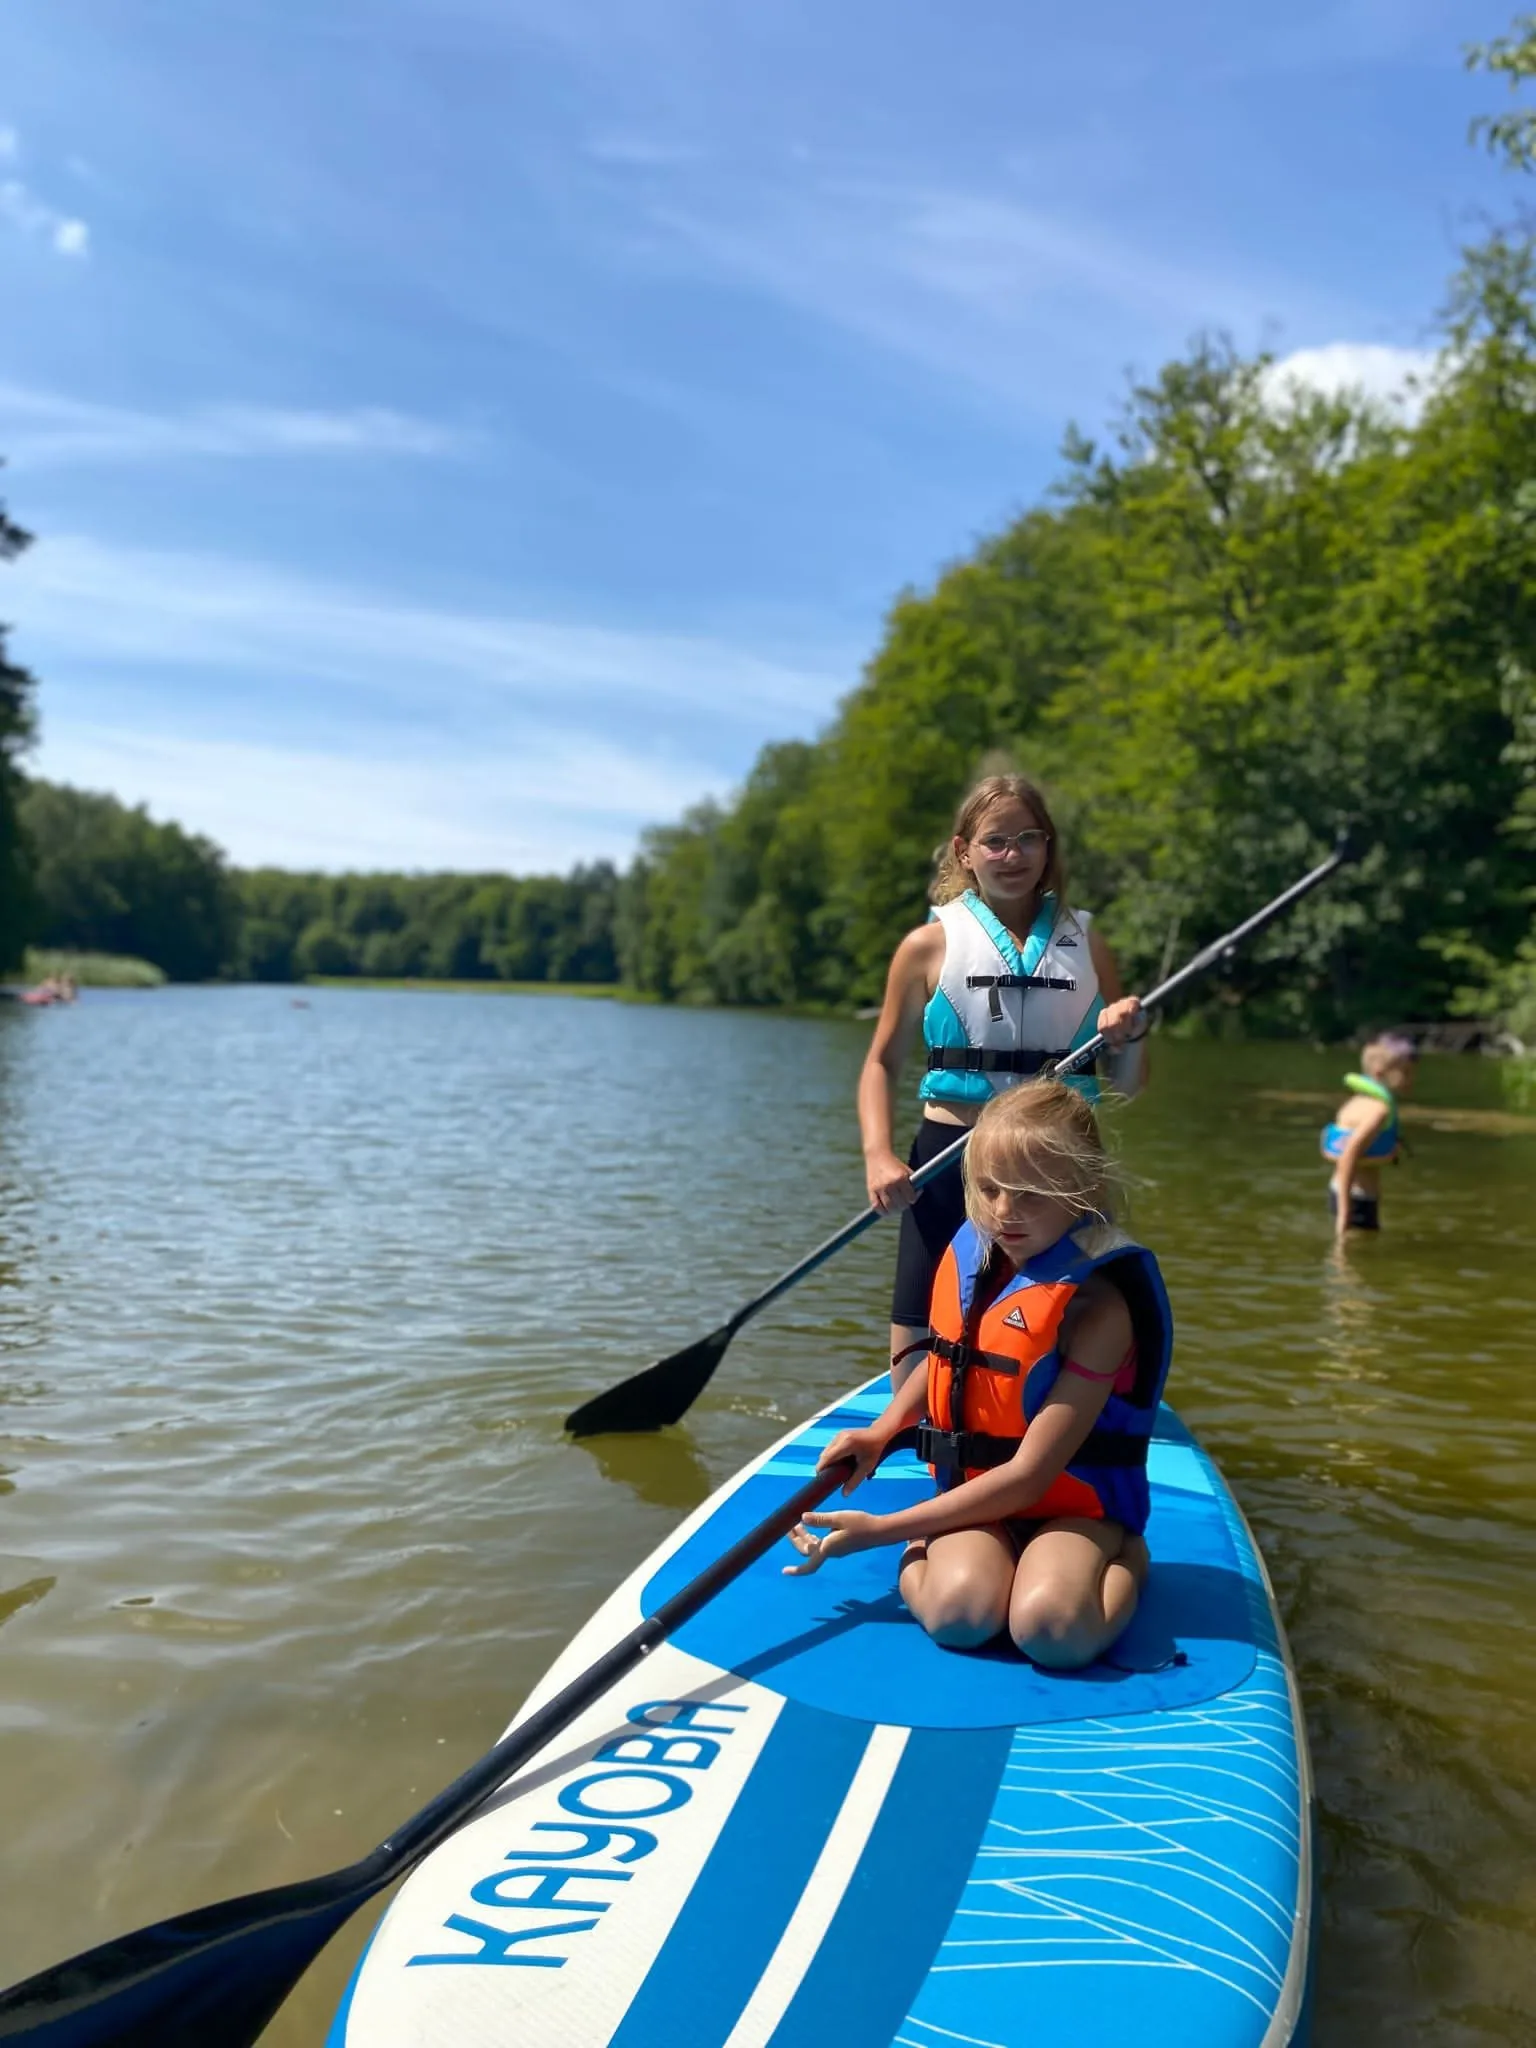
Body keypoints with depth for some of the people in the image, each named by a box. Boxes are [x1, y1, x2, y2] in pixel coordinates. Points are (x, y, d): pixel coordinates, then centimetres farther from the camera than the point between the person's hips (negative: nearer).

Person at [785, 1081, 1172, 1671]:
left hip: (1075, 1502, -2)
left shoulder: (1097, 1304, -22)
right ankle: (926, 1549, 5)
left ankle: (1124, 1558, -1)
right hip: (973, 1495, 3)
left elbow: (1028, 1475, -23)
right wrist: (881, 1433, 2)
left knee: (1051, 1628, -33)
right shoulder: (971, 1255, -3)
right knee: (958, 1611, -29)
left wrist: (879, 1529, -22)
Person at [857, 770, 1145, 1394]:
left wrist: (1125, 1038, -11)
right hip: (951, 1160, -2)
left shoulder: (1085, 944, 8)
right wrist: (879, 1156, -12)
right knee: (916, 1350, 1)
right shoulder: (931, 944, 1)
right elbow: (883, 1063, 4)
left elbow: (1126, 1085, 12)